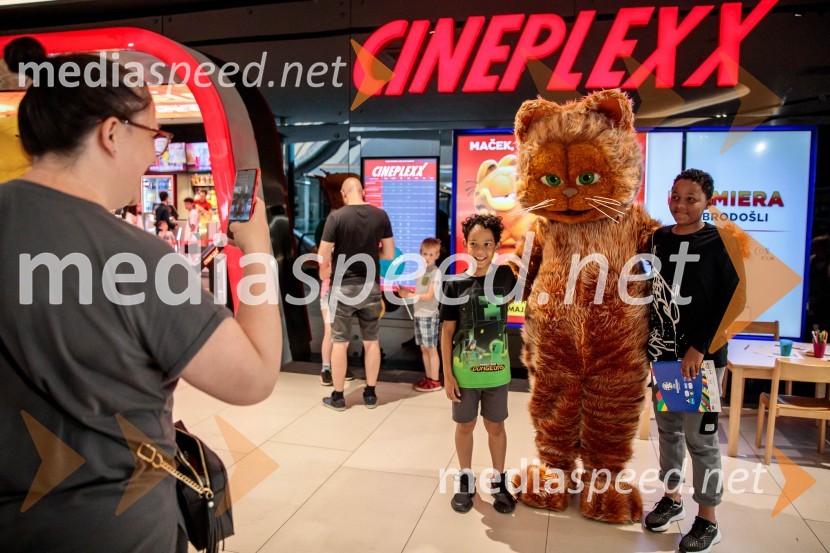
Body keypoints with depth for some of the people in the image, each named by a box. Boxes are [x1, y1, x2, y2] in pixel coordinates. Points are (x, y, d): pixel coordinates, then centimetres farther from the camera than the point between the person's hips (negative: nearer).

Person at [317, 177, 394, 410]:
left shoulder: (336, 216, -12)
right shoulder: (381, 216, -2)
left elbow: (324, 256, -11)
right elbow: (389, 254, 3)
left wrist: (324, 274, 10)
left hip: (343, 287, -3)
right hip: (371, 286, 3)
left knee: (340, 342, 7)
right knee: (371, 341, 13)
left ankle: (338, 397, 16)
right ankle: (370, 394, 21)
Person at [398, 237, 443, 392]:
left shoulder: (436, 272, -11)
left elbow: (429, 296, -16)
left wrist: (410, 295, -18)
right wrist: (406, 292, -2)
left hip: (429, 315, -7)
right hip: (419, 314, 7)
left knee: (431, 348, -1)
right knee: (423, 348, 12)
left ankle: (435, 381, 7)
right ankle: (428, 378, 22)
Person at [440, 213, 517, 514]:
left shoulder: (506, 276, -6)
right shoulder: (455, 284, -8)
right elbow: (447, 333, -4)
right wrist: (447, 375, -5)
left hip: (497, 371, 1)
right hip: (464, 372, 0)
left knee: (495, 426, 15)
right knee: (465, 425, 15)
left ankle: (499, 481, 33)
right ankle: (466, 480, 34)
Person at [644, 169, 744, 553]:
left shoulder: (721, 243, -8)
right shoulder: (658, 239, 6)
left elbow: (733, 303, -11)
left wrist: (699, 348, -16)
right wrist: (650, 342, 7)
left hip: (702, 357, -5)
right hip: (662, 352, 5)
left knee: (699, 435, 2)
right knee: (667, 427, 15)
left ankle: (707, 521, 18)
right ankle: (672, 499, 32)